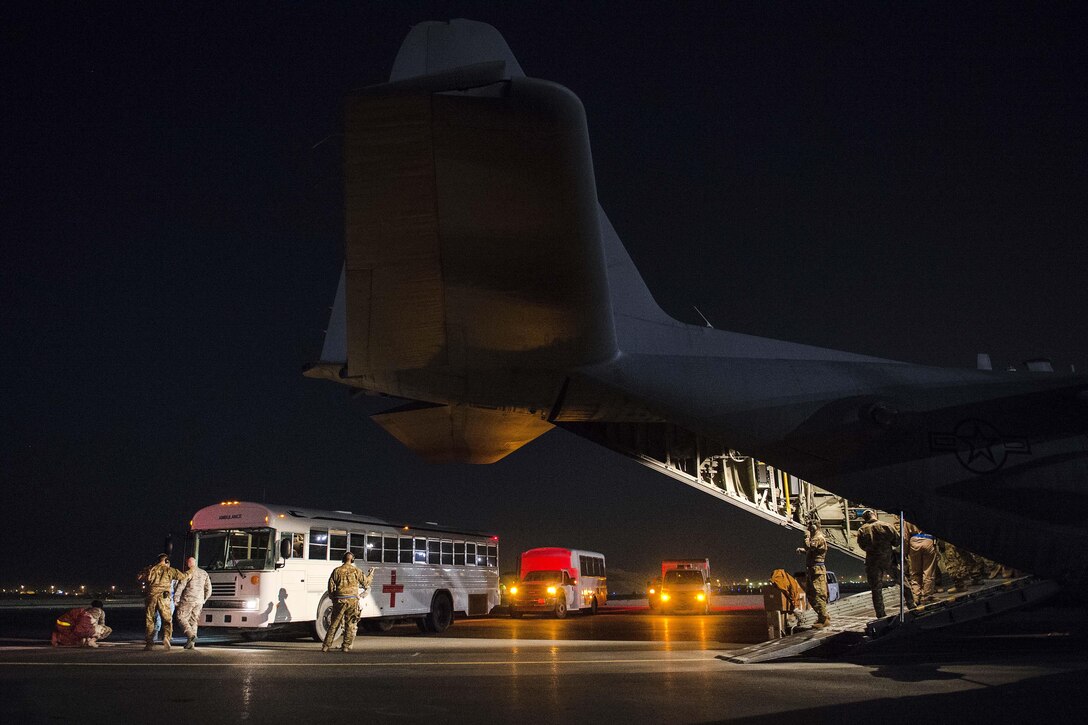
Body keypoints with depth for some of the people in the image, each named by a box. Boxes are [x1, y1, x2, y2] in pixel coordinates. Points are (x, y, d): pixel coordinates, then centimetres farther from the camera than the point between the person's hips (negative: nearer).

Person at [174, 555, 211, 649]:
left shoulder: (188, 573, -6)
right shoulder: (204, 573, 13)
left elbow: (180, 588, -10)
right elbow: (208, 589, 16)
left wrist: (175, 601, -4)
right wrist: (203, 601, 24)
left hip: (188, 600, -6)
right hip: (199, 601, 6)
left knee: (181, 618, 2)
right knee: (193, 621, 11)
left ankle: (191, 635, -18)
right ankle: (191, 643, 8)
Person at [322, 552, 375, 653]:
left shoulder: (337, 571, 3)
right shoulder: (356, 571, 1)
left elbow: (331, 587, 4)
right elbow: (366, 582, 11)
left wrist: (333, 599, 16)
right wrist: (371, 573, 28)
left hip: (339, 600, 1)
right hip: (352, 600, -1)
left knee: (334, 624, 8)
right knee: (351, 625, 8)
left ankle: (326, 646, 9)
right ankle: (346, 646, 6)